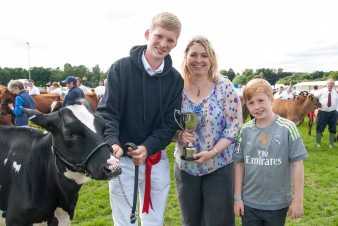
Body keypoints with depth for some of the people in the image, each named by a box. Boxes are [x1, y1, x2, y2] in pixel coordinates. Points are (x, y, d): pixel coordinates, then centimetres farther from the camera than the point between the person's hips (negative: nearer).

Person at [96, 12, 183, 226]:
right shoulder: (121, 68, -9)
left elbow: (170, 123, -4)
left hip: (157, 159, 3)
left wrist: (148, 147, -20)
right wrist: (112, 142, -31)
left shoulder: (175, 79, -1)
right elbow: (107, 111, -12)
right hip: (122, 158, -2)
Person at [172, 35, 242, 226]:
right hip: (185, 166, 3)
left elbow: (234, 125, -10)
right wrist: (179, 135, -19)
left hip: (219, 167, -2)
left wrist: (212, 152, -20)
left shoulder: (225, 87, -8)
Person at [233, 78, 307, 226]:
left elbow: (297, 164, -9)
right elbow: (239, 164, 2)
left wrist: (298, 200, -8)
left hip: (278, 204, -2)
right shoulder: (245, 130, -4)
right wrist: (237, 197, 2)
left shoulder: (287, 128, -12)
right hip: (249, 203, 2)